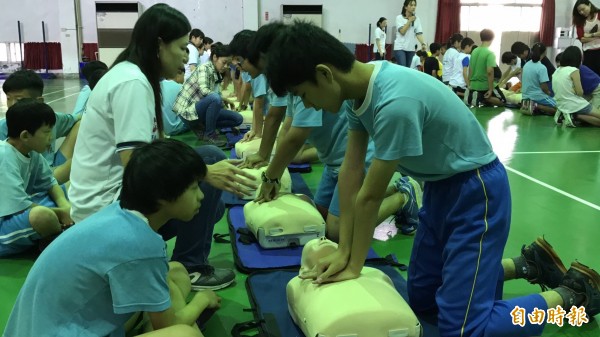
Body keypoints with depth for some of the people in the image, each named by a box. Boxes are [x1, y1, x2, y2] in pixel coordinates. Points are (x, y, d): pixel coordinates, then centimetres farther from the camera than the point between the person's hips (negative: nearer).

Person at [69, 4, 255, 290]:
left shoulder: (129, 74, 11)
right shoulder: (132, 83, -19)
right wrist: (207, 172, -28)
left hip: (106, 201, 10)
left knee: (211, 206, 17)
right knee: (211, 158, -13)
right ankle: (188, 267, -3)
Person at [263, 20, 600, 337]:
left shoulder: (395, 103, -35)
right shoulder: (362, 86, -7)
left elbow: (371, 196, -24)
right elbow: (352, 171, -5)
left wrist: (355, 267, -10)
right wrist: (343, 252, -3)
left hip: (476, 190, -9)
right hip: (441, 186, 9)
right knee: (420, 297, 18)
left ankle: (573, 293, 10)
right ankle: (528, 265, 30)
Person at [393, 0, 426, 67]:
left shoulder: (417, 19, 8)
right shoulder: (399, 18, -3)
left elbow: (419, 33, 0)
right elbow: (402, 31, -13)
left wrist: (423, 43, -16)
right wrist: (410, 21, -12)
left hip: (411, 48, 4)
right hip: (400, 47, -4)